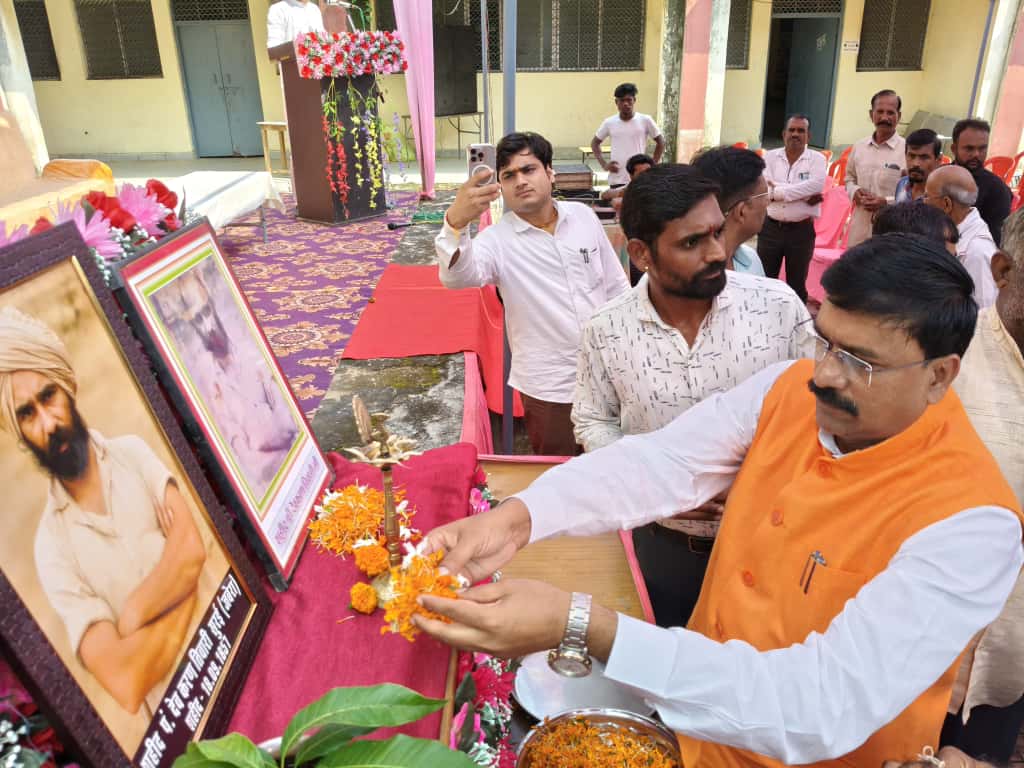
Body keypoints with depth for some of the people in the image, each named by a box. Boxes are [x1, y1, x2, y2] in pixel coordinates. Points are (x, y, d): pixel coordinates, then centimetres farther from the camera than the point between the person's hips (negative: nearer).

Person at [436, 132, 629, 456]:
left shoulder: (583, 216, 0)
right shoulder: (497, 240, -12)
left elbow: (616, 286, 9)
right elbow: (458, 275, -34)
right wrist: (456, 224, -53)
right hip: (549, 388, -3)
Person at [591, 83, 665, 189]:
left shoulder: (645, 120, -2)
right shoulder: (609, 123, 3)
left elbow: (660, 142, 8)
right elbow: (595, 143, 15)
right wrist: (604, 164, 3)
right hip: (616, 179, 1)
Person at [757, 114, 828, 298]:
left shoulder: (817, 159, 0)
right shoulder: (770, 157, 3)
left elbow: (816, 186, -19)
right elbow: (763, 190, -12)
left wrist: (778, 190, -17)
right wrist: (804, 194, -15)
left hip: (801, 231, -1)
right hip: (770, 228, 1)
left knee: (797, 284, 9)